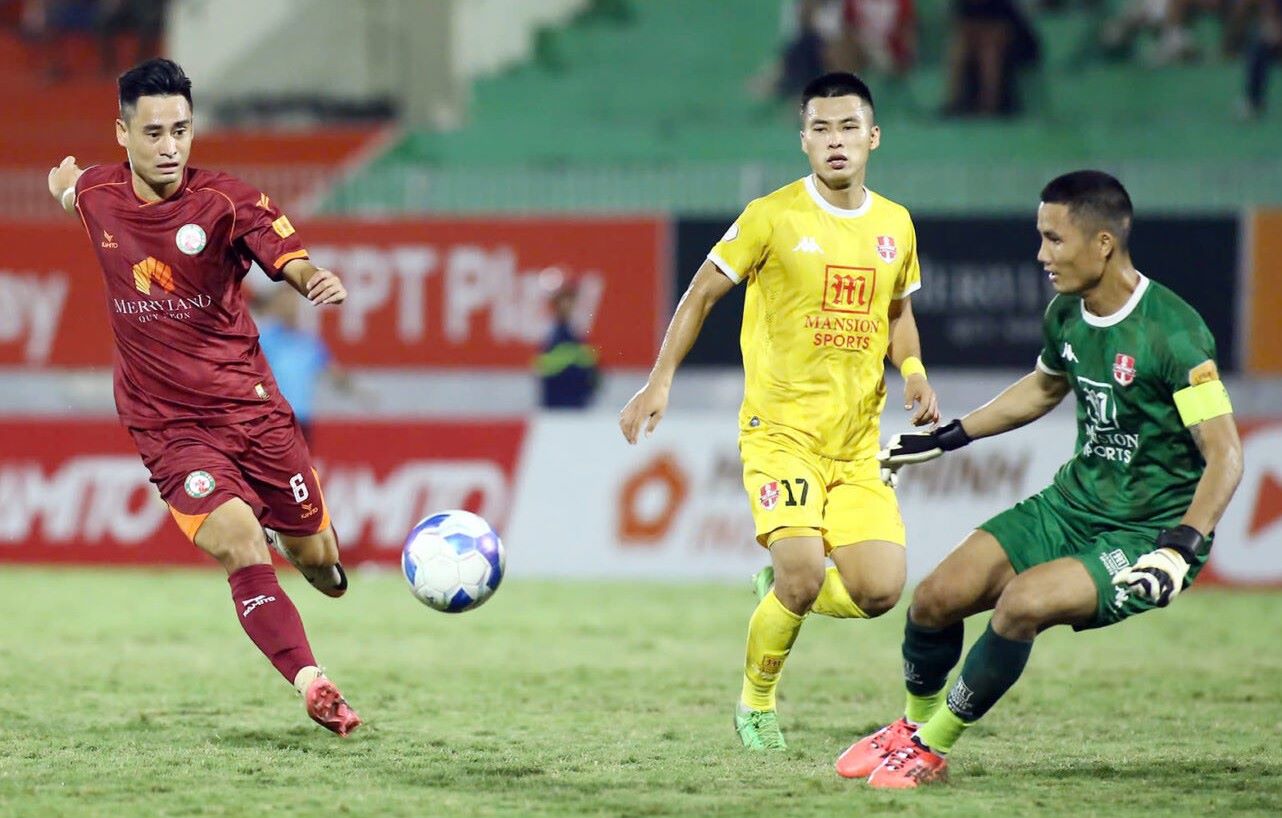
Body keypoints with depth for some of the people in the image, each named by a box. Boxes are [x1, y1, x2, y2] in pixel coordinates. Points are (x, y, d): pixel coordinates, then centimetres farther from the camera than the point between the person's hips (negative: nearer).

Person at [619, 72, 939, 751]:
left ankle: (783, 585, 26)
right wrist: (660, 382, -3)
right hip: (781, 430, -4)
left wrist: (914, 374, 4)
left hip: (857, 440, 4)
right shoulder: (773, 217, -6)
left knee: (879, 591, -8)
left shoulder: (894, 225, 8)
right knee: (803, 576, -20)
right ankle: (755, 705, 6)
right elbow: (703, 292, 2)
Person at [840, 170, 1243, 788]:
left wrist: (1178, 551, -34)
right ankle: (914, 725, 26)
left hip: (1148, 535, -7)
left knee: (1022, 603, -29)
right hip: (1074, 504, 7)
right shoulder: (1065, 314, 1)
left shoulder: (1172, 333, -23)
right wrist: (947, 438, 25)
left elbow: (1224, 456, -23)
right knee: (935, 598, -3)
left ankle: (933, 749, -7)